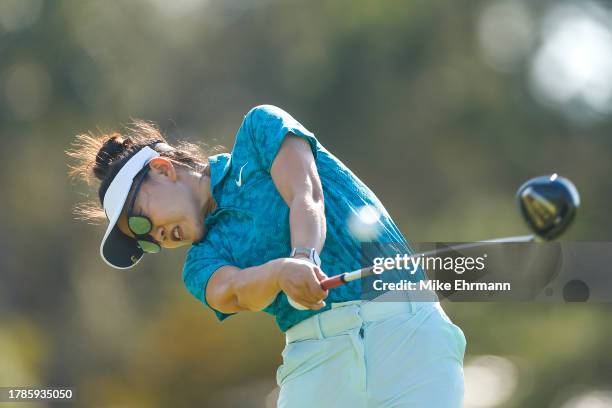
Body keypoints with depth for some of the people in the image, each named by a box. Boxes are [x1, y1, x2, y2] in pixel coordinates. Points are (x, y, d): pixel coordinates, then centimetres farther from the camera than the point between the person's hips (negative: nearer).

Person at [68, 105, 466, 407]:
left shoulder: (260, 129, 12)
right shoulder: (202, 261, 15)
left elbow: (306, 197, -6)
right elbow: (233, 292, -8)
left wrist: (305, 257, -26)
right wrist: (281, 272, -31)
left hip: (405, 326, -4)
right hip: (317, 355, 4)